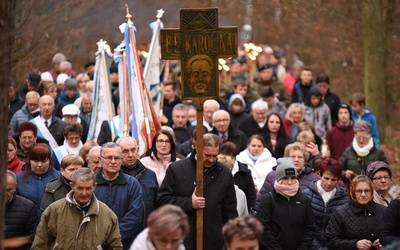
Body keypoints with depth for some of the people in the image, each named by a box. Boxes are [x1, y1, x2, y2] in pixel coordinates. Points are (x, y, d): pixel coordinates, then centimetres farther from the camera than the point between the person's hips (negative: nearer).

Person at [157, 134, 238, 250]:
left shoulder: (225, 174, 8)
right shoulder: (176, 169, 2)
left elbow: (230, 211, 11)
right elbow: (162, 199, -1)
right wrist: (189, 203, -12)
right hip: (180, 240, -2)